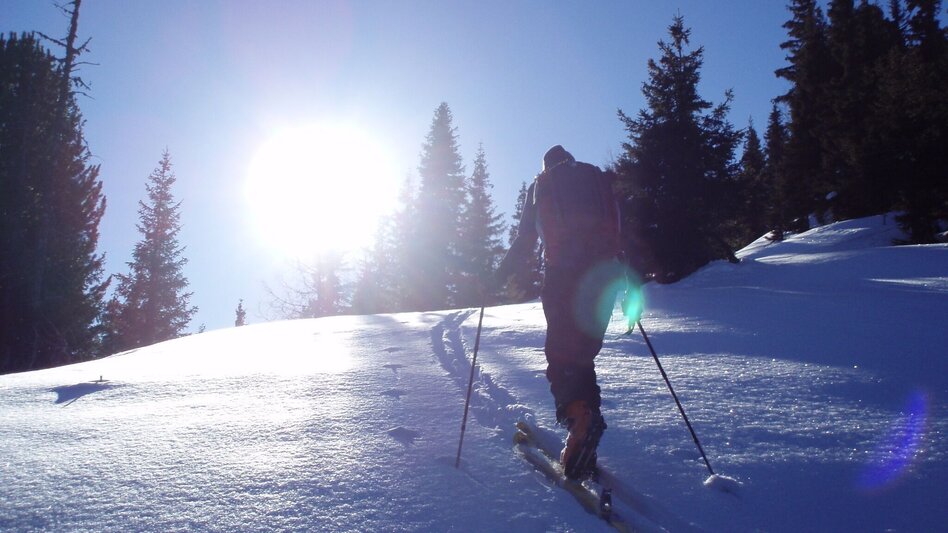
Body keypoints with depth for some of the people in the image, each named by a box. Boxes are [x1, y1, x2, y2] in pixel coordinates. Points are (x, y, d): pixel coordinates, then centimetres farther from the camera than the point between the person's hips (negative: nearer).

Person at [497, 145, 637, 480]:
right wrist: (627, 276, 19)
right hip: (604, 272, 3)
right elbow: (621, 232, 15)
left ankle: (580, 412, -32)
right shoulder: (600, 180, 24)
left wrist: (501, 275, 24)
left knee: (561, 353, -3)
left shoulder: (541, 186, 18)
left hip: (562, 273, -3)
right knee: (583, 353, 9)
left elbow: (525, 241, 14)